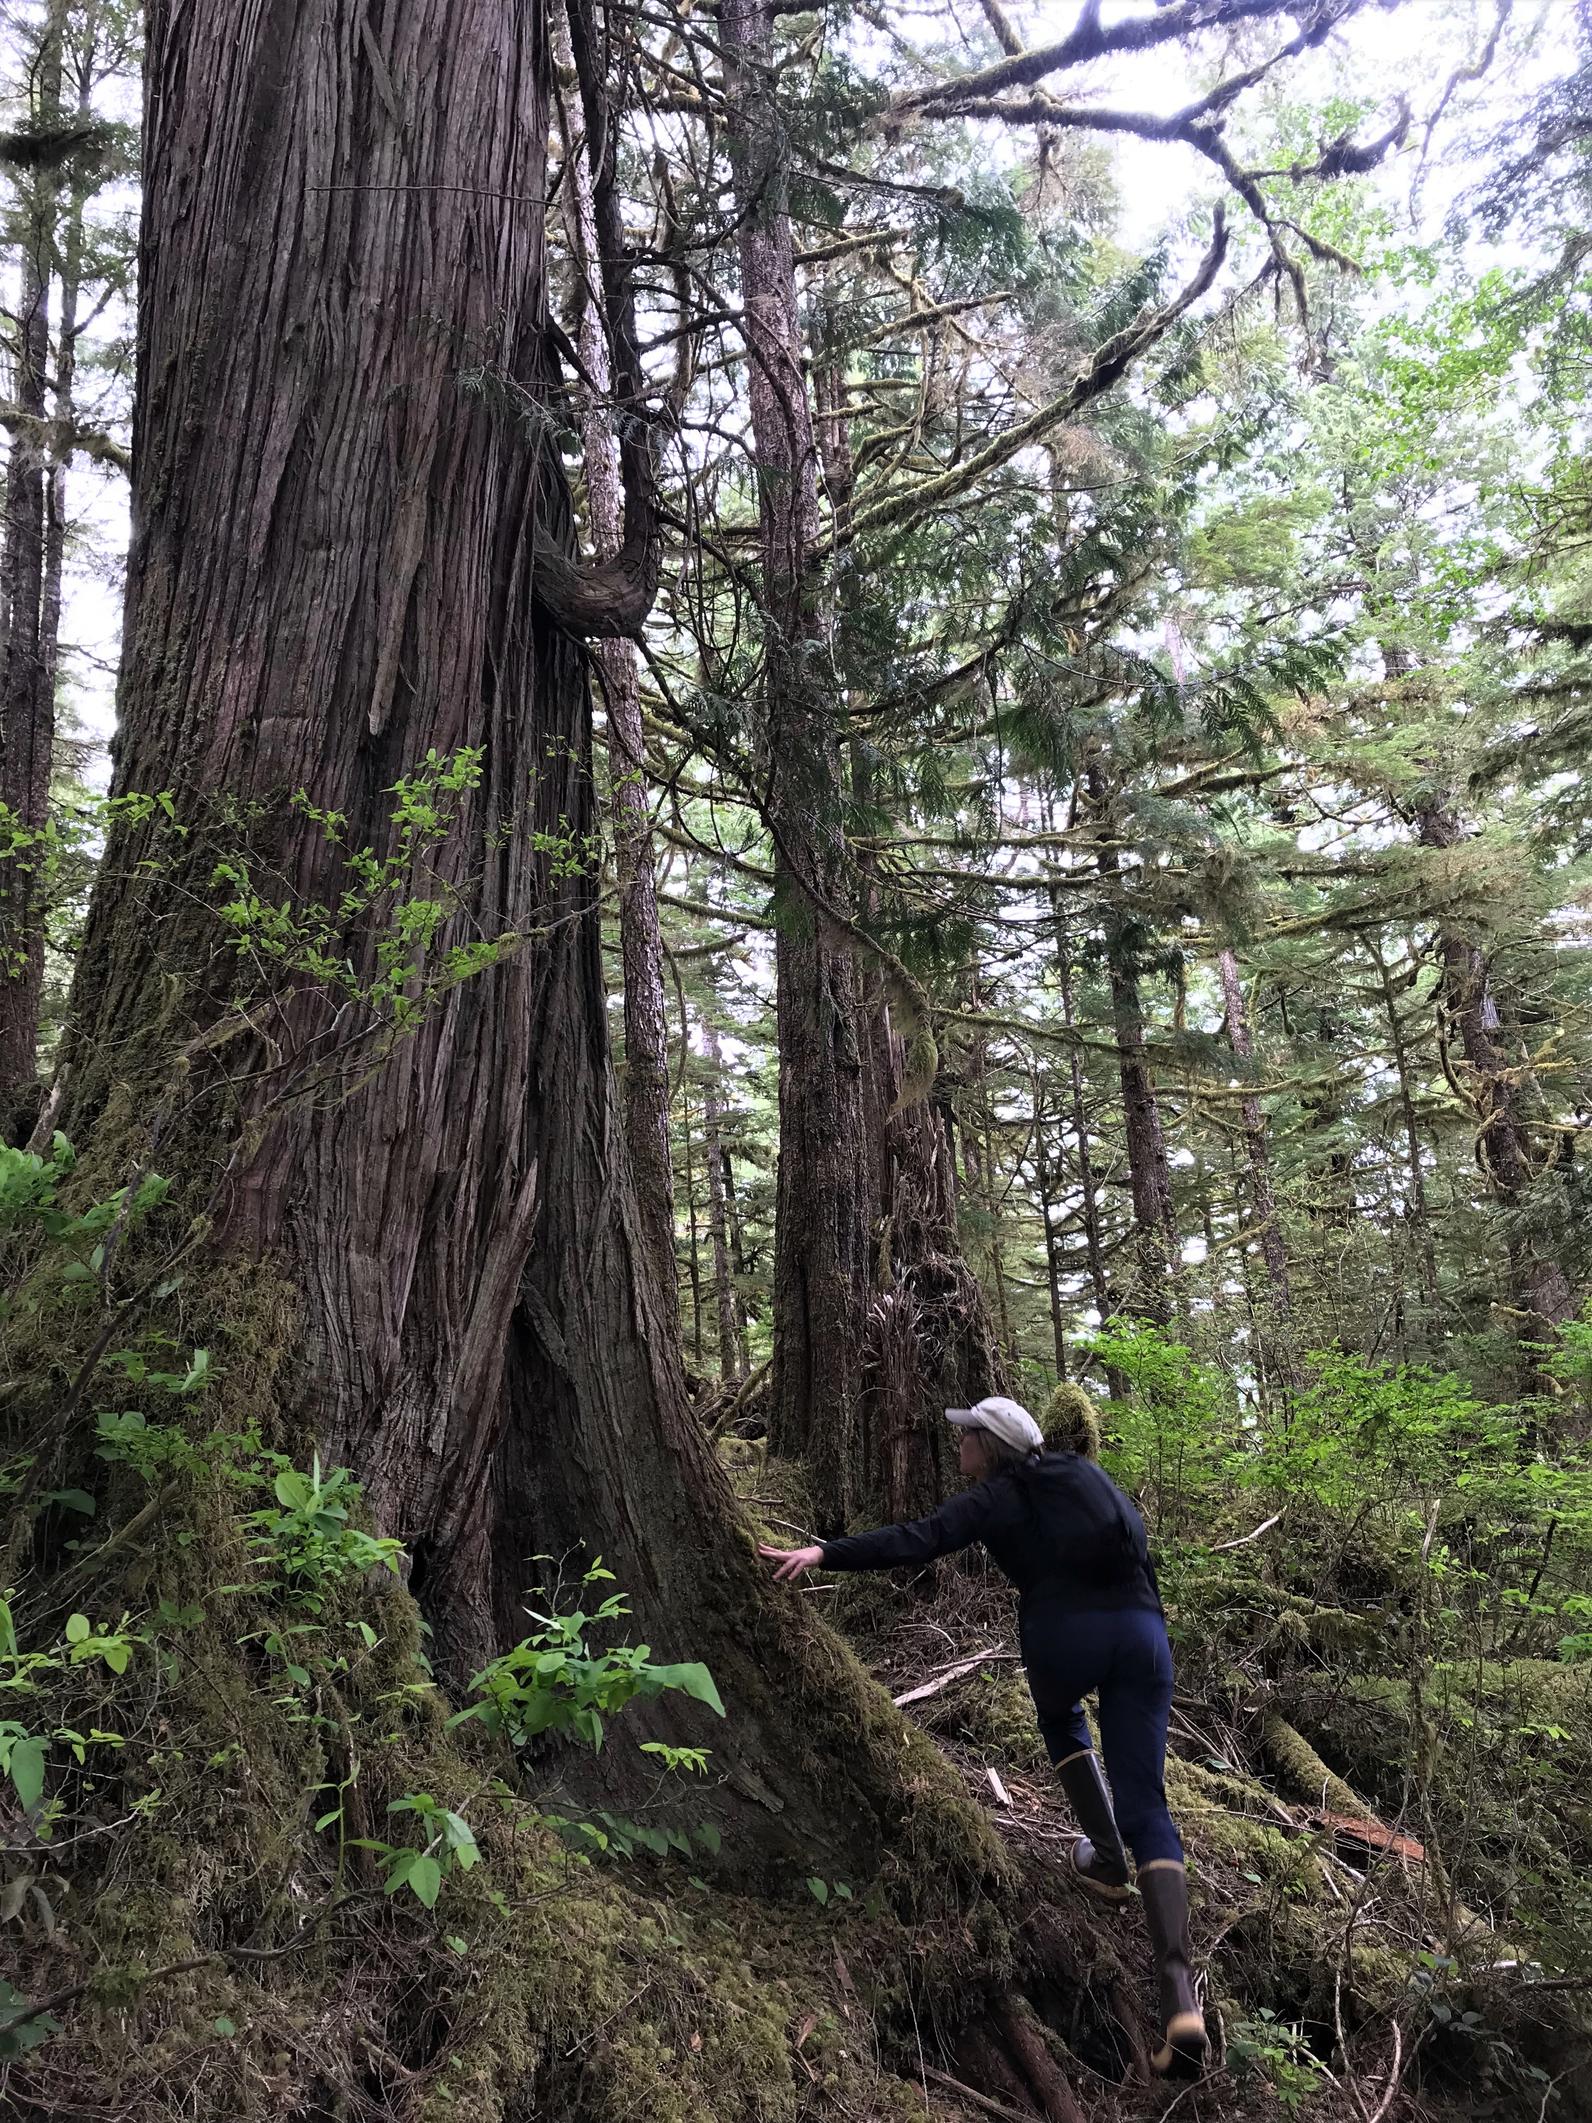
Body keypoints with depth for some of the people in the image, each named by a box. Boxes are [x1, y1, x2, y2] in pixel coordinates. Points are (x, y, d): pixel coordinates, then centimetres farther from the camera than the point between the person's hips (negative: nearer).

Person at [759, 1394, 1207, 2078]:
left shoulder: (996, 1496, 7)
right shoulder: (1087, 1473, 21)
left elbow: (918, 1540, -5)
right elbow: (1133, 1535, 25)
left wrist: (825, 1553, -10)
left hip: (1065, 1631, -3)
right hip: (1142, 1631, 4)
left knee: (1060, 1719, 35)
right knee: (1145, 1807, 5)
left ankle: (1106, 1861, 34)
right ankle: (1181, 2002, -10)